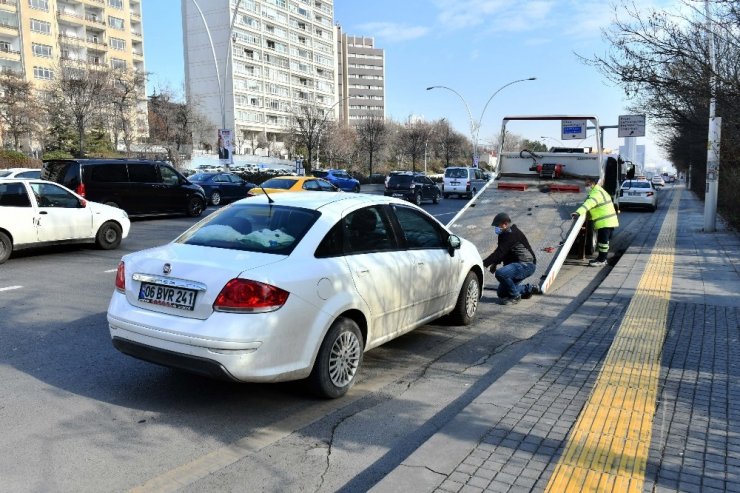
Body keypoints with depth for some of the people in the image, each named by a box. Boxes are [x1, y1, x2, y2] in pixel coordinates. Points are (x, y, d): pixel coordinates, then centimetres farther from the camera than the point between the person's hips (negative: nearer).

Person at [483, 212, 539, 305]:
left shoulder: (512, 235, -21)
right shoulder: (505, 234, 10)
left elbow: (500, 252, -28)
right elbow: (500, 252, 16)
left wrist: (484, 263, -30)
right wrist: (494, 264, -3)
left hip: (526, 265, -10)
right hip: (517, 264, 10)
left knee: (500, 273, -34)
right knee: (501, 293, 11)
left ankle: (515, 296, -13)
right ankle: (529, 289, 24)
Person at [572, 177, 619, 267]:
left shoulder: (596, 193, -17)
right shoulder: (597, 191, 19)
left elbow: (589, 203, -35)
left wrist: (578, 212, -47)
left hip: (605, 222, -11)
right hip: (608, 221, 11)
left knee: (603, 240, -6)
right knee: (603, 240, 17)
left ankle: (601, 260, 0)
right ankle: (602, 258, 27)